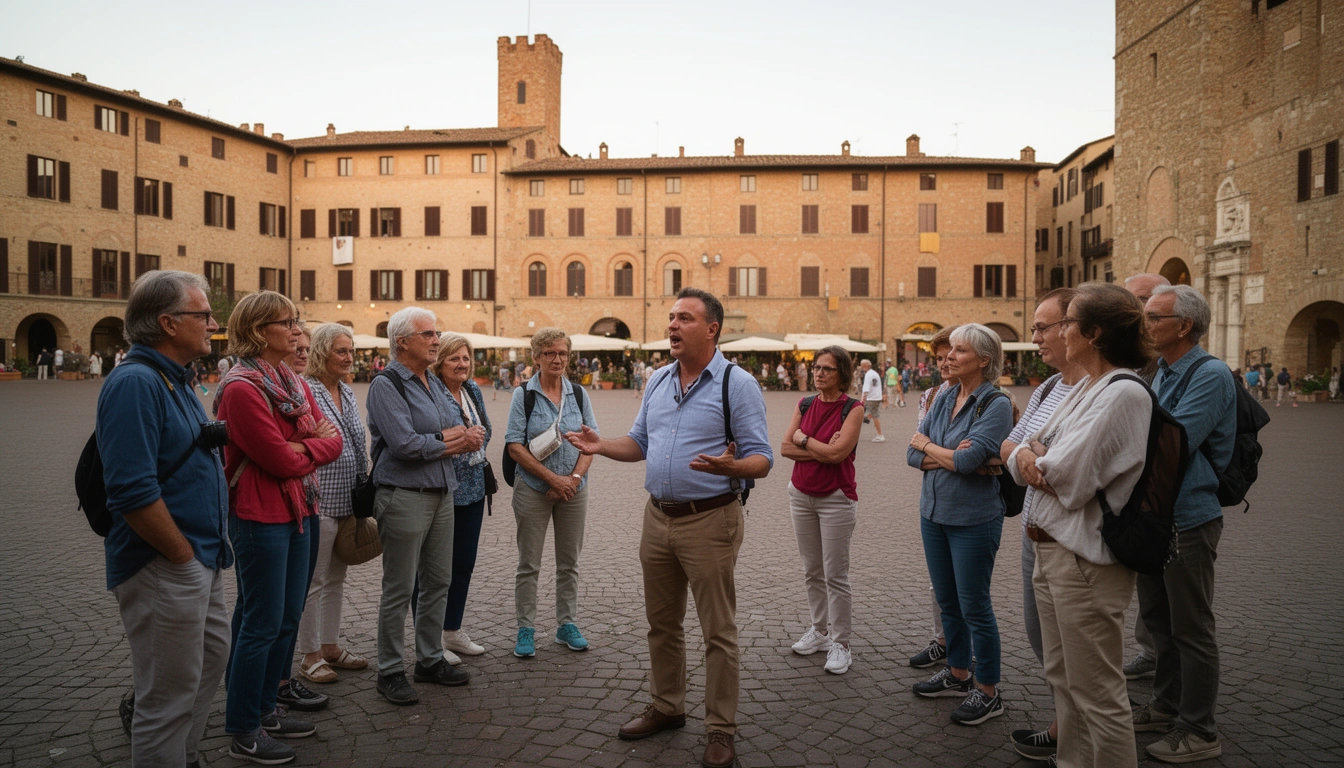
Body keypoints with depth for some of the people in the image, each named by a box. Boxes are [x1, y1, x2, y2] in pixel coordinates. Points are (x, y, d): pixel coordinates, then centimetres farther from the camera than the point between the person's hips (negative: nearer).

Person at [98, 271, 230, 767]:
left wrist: (209, 547, 13)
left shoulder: (173, 380, 10)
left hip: (201, 562, 10)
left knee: (211, 657, 24)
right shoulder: (135, 383, -20)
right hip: (163, 569, -10)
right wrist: (184, 555, -17)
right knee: (170, 696, 4)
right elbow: (133, 493, -28)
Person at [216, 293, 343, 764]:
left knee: (288, 617, 16)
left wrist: (301, 447, -13)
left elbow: (332, 441, 5)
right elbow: (283, 461, -19)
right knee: (262, 624, 0)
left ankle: (266, 707, 31)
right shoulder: (241, 389, -17)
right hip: (259, 516, -8)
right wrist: (312, 445, -2)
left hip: (297, 512, 9)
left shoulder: (295, 384, 10)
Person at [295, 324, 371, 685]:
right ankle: (310, 655, 16)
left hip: (347, 502, 8)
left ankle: (331, 645, 28)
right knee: (313, 580, 4)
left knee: (336, 578, 16)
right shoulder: (304, 391, -12)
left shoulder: (347, 392, 12)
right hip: (320, 502, -8)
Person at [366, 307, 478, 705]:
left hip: (442, 493, 8)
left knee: (438, 583, 15)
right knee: (399, 590, 2)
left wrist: (443, 437, -11)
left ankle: (431, 659, 29)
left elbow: (466, 429, 11)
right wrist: (450, 442, -7)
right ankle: (390, 672, 15)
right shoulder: (386, 385, -11)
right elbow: (405, 444, -21)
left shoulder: (435, 383, 13)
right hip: (404, 496, -8)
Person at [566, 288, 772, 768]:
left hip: (709, 520, -6)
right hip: (658, 517, 7)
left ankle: (720, 729, 17)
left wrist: (729, 466, -33)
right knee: (661, 622, 18)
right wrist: (600, 446, 1)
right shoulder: (659, 381, 11)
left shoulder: (737, 384, -10)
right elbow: (640, 443, 18)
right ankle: (666, 707, 36)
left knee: (718, 631, 3)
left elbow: (761, 459, -12)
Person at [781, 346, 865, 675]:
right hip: (801, 495, 5)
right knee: (812, 571, 14)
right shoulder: (804, 405, 5)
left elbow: (837, 453, -20)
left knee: (835, 575, -1)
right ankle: (819, 631, 29)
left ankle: (840, 644, 10)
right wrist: (822, 450, -15)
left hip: (836, 498, -5)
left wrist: (803, 438, -7)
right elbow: (785, 448, -4)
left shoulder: (853, 408, -9)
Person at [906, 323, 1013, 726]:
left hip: (973, 519, -7)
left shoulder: (996, 405, -14)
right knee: (947, 601, 17)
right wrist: (948, 457, -17)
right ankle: (958, 674, 35)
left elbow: (968, 459, -25)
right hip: (934, 512, 7)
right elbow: (913, 455, 1)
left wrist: (927, 446, -9)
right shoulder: (944, 399, 6)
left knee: (974, 606, 3)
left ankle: (988, 692, 19)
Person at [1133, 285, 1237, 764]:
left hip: (1187, 519, -9)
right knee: (1157, 618, 19)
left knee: (1191, 630, 4)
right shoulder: (1159, 374, 9)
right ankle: (1166, 706, 35)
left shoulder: (1210, 376, -18)